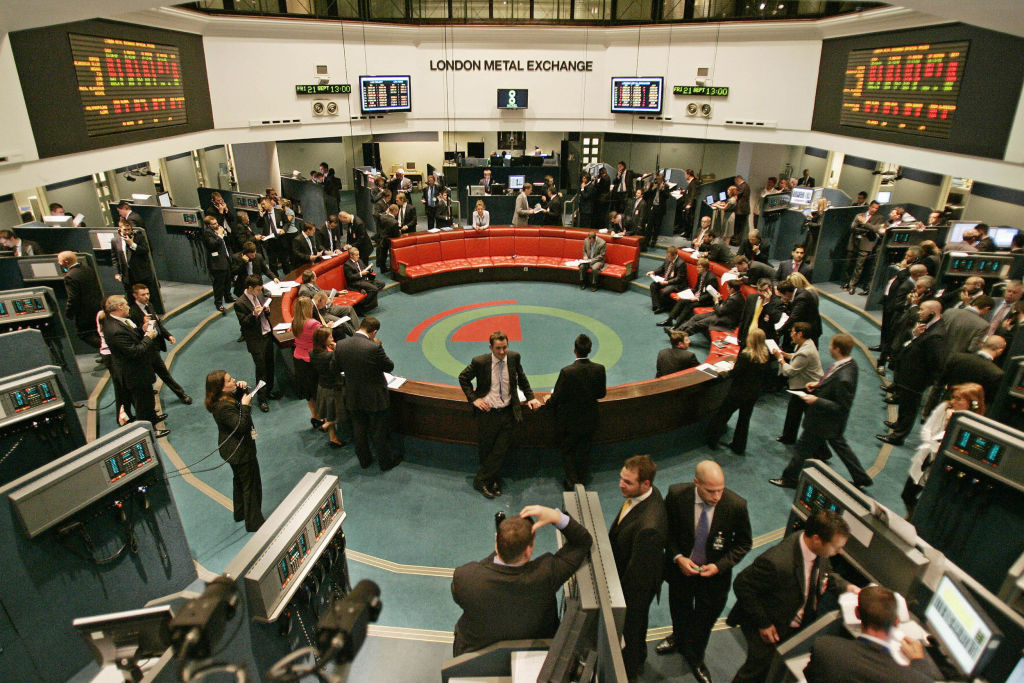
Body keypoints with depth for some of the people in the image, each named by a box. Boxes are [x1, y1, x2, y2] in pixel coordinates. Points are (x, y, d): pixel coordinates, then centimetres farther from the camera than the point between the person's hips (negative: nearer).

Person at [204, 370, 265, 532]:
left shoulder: (225, 399, -5)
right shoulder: (224, 407, -33)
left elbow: (237, 399, 15)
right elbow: (242, 426, -35)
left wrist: (241, 389, -5)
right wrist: (245, 406, -33)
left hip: (233, 450, 10)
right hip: (241, 451, -10)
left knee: (239, 480, 28)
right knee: (251, 486, 4)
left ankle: (240, 513, 47)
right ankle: (254, 522, 17)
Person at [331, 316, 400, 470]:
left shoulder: (341, 345, -13)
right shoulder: (374, 348, -28)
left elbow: (334, 368, 0)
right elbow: (389, 366, -14)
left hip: (353, 398, 4)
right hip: (374, 399, -4)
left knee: (359, 430, 23)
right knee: (379, 431, 15)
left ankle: (364, 460, 40)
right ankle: (386, 461, 32)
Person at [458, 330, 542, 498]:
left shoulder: (514, 357, -5)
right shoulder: (479, 362, -13)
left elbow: (522, 378, 14)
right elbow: (463, 378, 4)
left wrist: (530, 397, 8)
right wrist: (473, 398, -4)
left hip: (508, 413, 2)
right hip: (487, 413, -2)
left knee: (501, 450, 2)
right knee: (485, 450, 12)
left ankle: (481, 479, 19)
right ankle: (491, 480, 34)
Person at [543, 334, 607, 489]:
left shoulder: (567, 372, -27)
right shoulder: (599, 369, -15)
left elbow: (557, 397, -18)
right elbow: (601, 393, -1)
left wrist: (548, 401, 5)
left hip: (570, 421, -4)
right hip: (590, 420, 4)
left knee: (568, 451, 17)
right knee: (584, 451, 22)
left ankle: (571, 483, 26)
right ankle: (583, 481, 37)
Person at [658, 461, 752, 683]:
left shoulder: (736, 505, -27)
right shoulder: (676, 495, -25)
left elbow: (744, 543, -10)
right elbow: (666, 529, -7)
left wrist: (720, 566, -21)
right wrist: (677, 557, -20)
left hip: (714, 575, -1)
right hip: (681, 568, 1)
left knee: (704, 620, 23)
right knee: (680, 610, 29)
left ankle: (695, 658, 55)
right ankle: (679, 638, 64)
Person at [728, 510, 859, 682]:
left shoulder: (819, 552, -17)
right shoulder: (775, 562, -40)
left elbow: (824, 573, 7)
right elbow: (742, 586, -27)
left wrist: (845, 586, -12)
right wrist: (763, 623, -20)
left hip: (800, 626, 7)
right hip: (770, 629, -7)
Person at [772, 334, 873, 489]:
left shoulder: (844, 378, -37)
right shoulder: (850, 363, -9)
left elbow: (842, 407, -29)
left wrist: (816, 400, -28)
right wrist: (819, 383, -2)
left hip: (824, 422, -9)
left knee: (803, 448, 9)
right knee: (840, 445, 29)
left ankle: (790, 479, 29)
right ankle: (861, 478, 45)